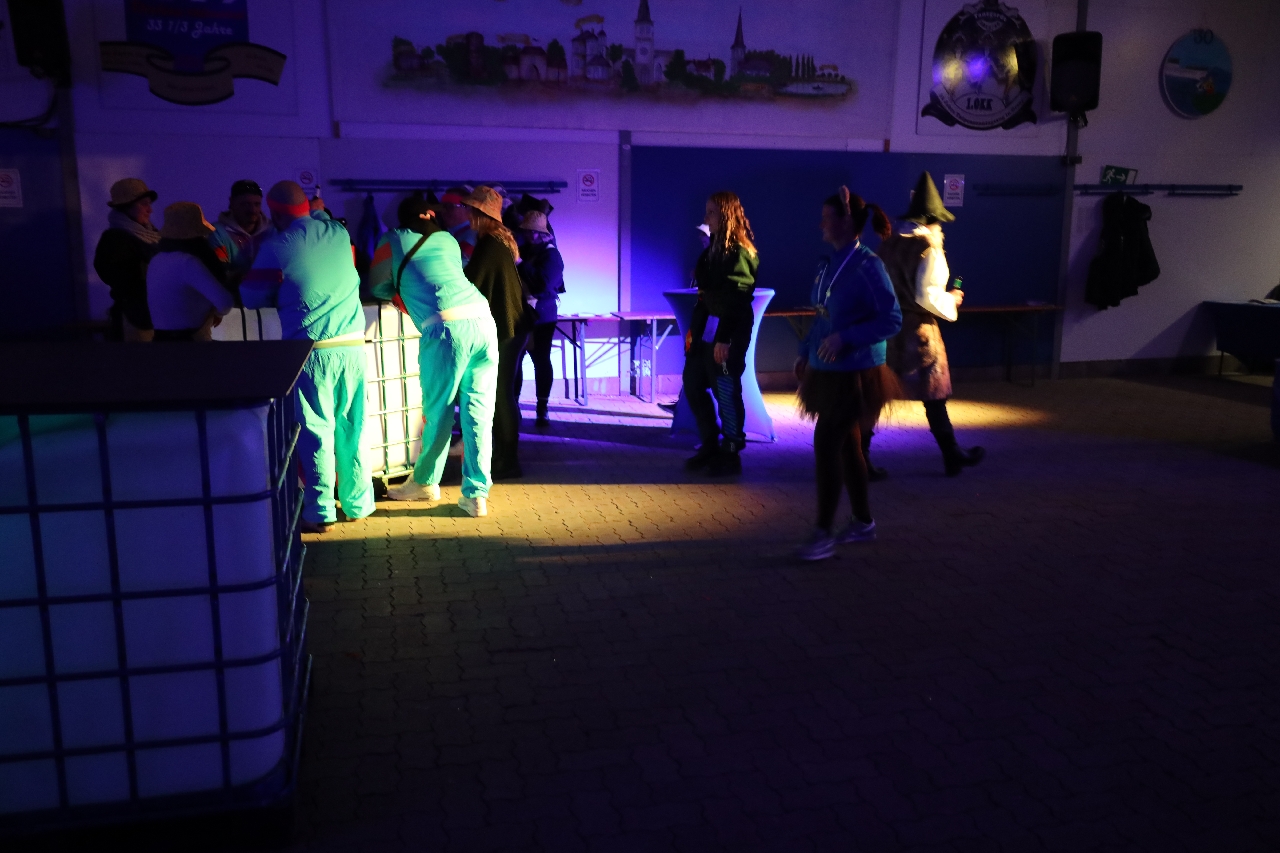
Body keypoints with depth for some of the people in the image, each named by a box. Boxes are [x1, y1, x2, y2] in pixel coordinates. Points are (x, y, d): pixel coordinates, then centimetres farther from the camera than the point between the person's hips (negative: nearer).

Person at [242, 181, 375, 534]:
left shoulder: (276, 247, -4)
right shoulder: (339, 234, 6)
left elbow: (251, 297, 4)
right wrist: (318, 212, 35)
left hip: (310, 349, -4)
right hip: (352, 345, 4)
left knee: (315, 430, 3)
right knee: (352, 426, 12)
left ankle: (320, 511, 6)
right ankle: (357, 502, 21)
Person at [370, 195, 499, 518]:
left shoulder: (393, 240, 16)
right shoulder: (448, 240, 27)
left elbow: (378, 288, 25)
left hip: (445, 328, -4)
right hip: (483, 321, 4)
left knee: (438, 412, 9)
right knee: (478, 412, 5)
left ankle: (425, 482, 27)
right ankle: (476, 494, 6)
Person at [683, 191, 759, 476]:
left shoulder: (740, 253, -13)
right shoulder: (714, 247, 15)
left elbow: (736, 300, -19)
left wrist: (724, 339, -23)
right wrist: (693, 329, 16)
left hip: (727, 335, -10)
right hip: (705, 330, 10)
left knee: (726, 393, -1)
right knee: (692, 384, 14)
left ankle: (730, 454, 11)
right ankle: (710, 445, 26)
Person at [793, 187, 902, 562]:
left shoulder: (867, 266, -16)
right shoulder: (831, 263, 8)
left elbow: (892, 319, -19)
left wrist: (845, 338, -27)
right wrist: (806, 352, 12)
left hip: (853, 373, -8)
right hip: (829, 370, 8)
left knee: (826, 445, -8)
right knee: (846, 445, 15)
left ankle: (824, 534, 1)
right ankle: (863, 522, 29)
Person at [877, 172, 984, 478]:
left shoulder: (889, 244, 6)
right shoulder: (928, 248, -13)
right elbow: (927, 296, -19)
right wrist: (951, 300, -3)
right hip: (917, 332, -6)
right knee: (934, 397, 9)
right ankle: (952, 456, 25)